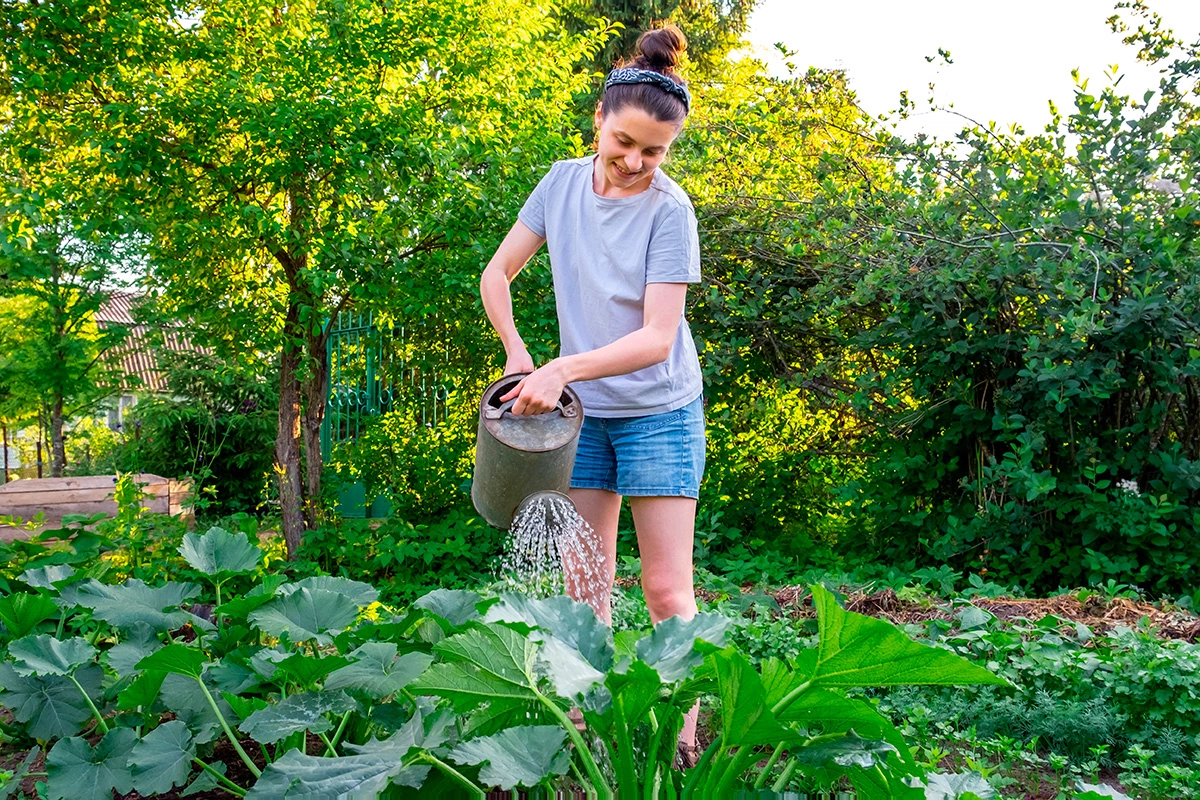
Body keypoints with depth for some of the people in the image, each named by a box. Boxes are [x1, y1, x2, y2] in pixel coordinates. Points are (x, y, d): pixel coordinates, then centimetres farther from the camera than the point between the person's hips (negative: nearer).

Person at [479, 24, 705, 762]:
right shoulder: (564, 182, 0)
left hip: (658, 410, -5)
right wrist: (518, 353, -4)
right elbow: (497, 274, 8)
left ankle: (684, 736, 8)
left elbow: (657, 337, -21)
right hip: (583, 411, 5)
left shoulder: (669, 210, -15)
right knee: (583, 586, 9)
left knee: (667, 591, -4)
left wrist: (564, 367, -31)